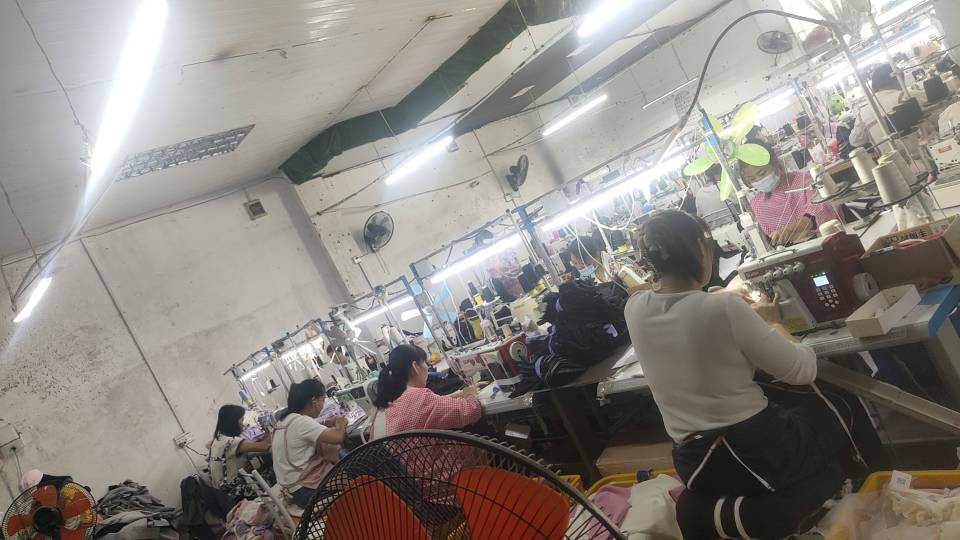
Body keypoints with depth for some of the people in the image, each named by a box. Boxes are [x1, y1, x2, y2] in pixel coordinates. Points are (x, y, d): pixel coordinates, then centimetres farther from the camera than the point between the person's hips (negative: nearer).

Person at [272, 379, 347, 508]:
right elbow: (338, 437, -30)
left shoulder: (288, 420, 8)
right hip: (307, 491, -9)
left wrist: (326, 423, 13)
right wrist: (340, 424, -8)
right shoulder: (301, 421, -21)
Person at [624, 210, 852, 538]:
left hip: (695, 464, 7)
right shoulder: (724, 307, -23)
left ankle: (708, 508, 12)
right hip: (760, 450, -6)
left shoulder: (634, 310, -5)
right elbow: (804, 371, -11)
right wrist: (771, 323, 6)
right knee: (841, 412, 23)